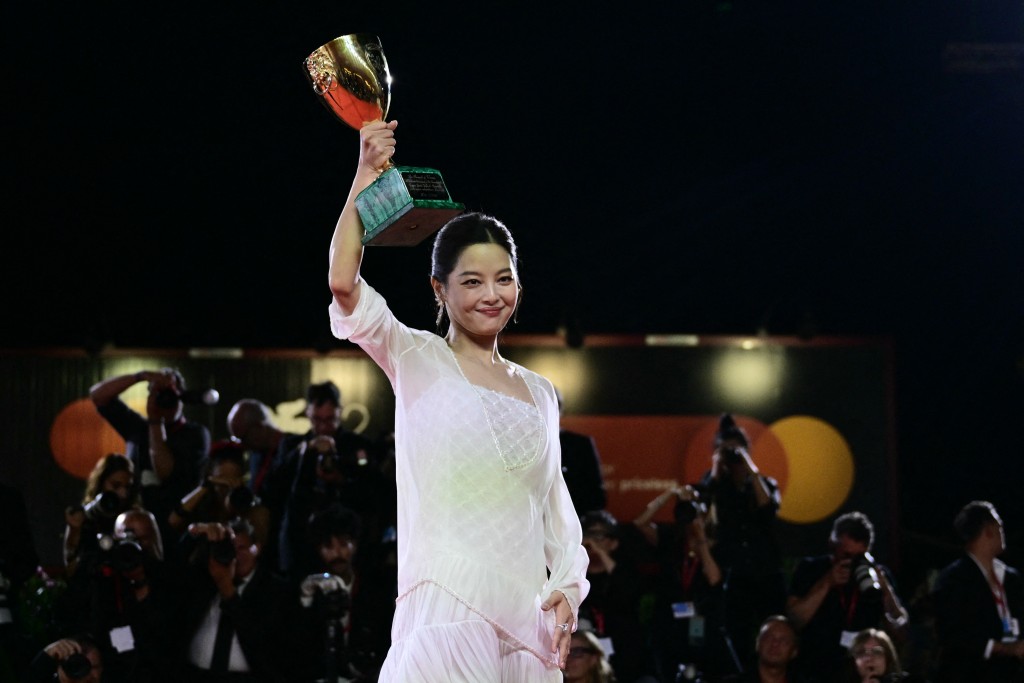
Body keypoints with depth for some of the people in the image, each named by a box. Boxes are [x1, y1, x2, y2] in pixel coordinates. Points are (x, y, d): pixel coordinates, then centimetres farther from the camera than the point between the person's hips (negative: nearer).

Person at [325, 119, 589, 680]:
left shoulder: (540, 392, 20)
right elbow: (343, 282, -11)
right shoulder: (418, 361, 5)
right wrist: (367, 175, -8)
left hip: (526, 615, 5)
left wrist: (568, 586, 7)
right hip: (446, 607, -5)